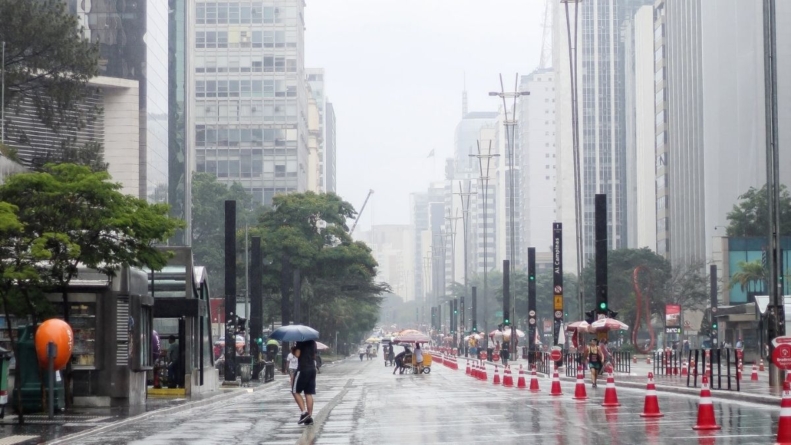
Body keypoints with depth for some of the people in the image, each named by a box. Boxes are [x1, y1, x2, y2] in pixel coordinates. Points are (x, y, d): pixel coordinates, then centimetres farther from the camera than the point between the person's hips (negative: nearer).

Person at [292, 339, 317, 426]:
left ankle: (304, 412, -11)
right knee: (309, 393, 7)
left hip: (303, 369, -7)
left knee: (295, 391, 3)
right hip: (312, 369, 7)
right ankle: (309, 417, 5)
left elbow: (297, 354, -16)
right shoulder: (313, 342, 14)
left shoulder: (300, 341, -10)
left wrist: (293, 351, 2)